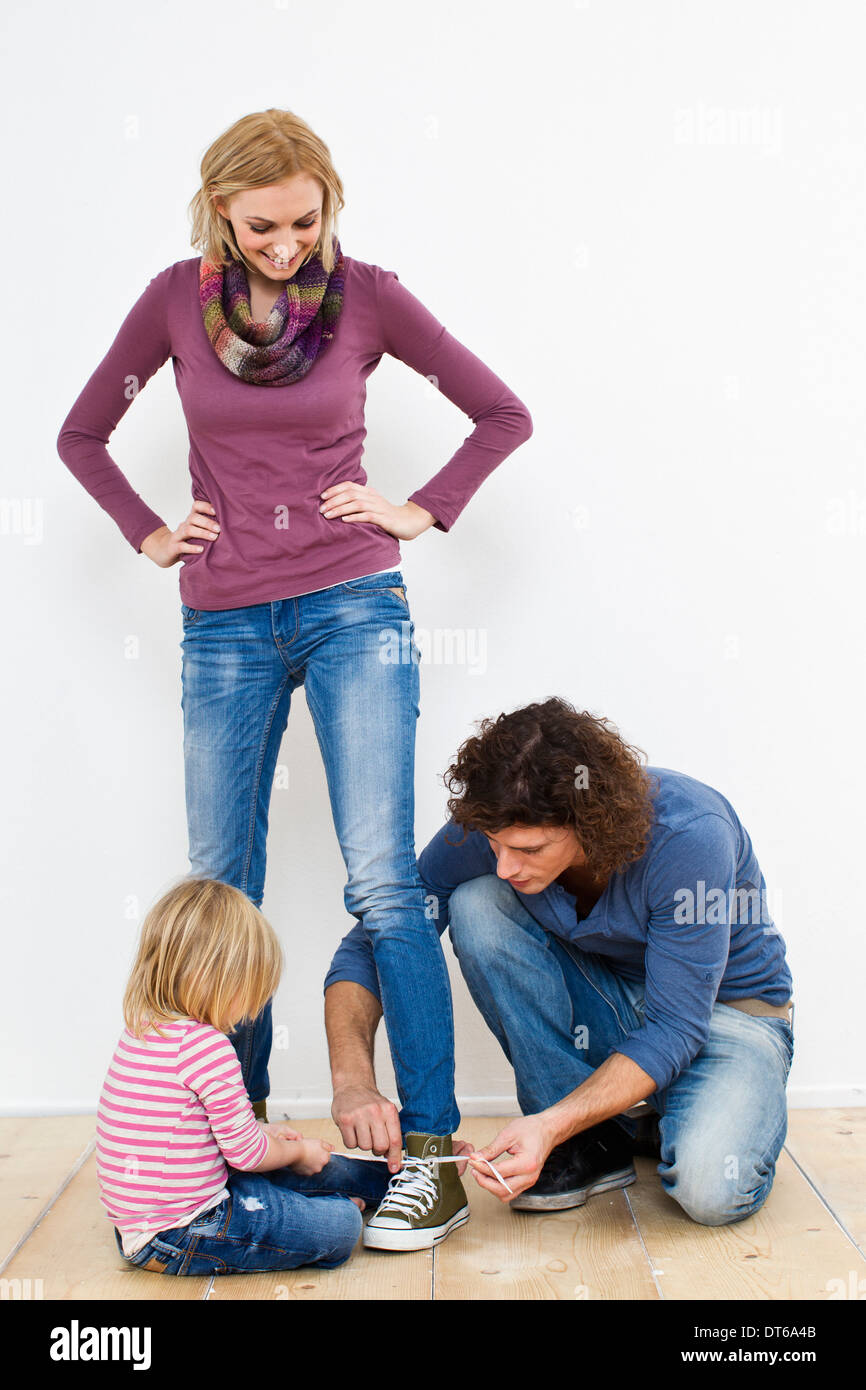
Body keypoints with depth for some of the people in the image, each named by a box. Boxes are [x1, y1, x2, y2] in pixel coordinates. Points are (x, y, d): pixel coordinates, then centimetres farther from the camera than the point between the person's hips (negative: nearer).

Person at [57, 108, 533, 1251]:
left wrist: (425, 513, 0)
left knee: (382, 879, -9)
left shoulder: (367, 296, 0)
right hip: (224, 628, 3)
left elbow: (503, 413, 8)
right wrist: (148, 535, 5)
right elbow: (82, 436, 15)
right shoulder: (178, 299, 5)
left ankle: (432, 1144, 0)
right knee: (219, 889, 8)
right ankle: (234, 1122, 25)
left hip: (353, 610, -2)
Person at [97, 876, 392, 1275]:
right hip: (177, 1240, -10)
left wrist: (264, 1132, 19)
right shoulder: (208, 1046, -24)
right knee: (341, 1226, -7)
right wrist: (298, 1152, 4)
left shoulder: (139, 1028, 6)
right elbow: (246, 1152, -16)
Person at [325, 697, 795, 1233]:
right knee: (476, 906, -24)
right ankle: (593, 1142, -12)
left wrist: (551, 1124, -37)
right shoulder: (490, 830, -20)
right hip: (603, 1003, 4)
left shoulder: (688, 834, -31)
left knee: (711, 1188, -35)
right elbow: (367, 949, -13)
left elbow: (674, 1028, -27)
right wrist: (354, 1082, -30)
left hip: (726, 1007, -4)